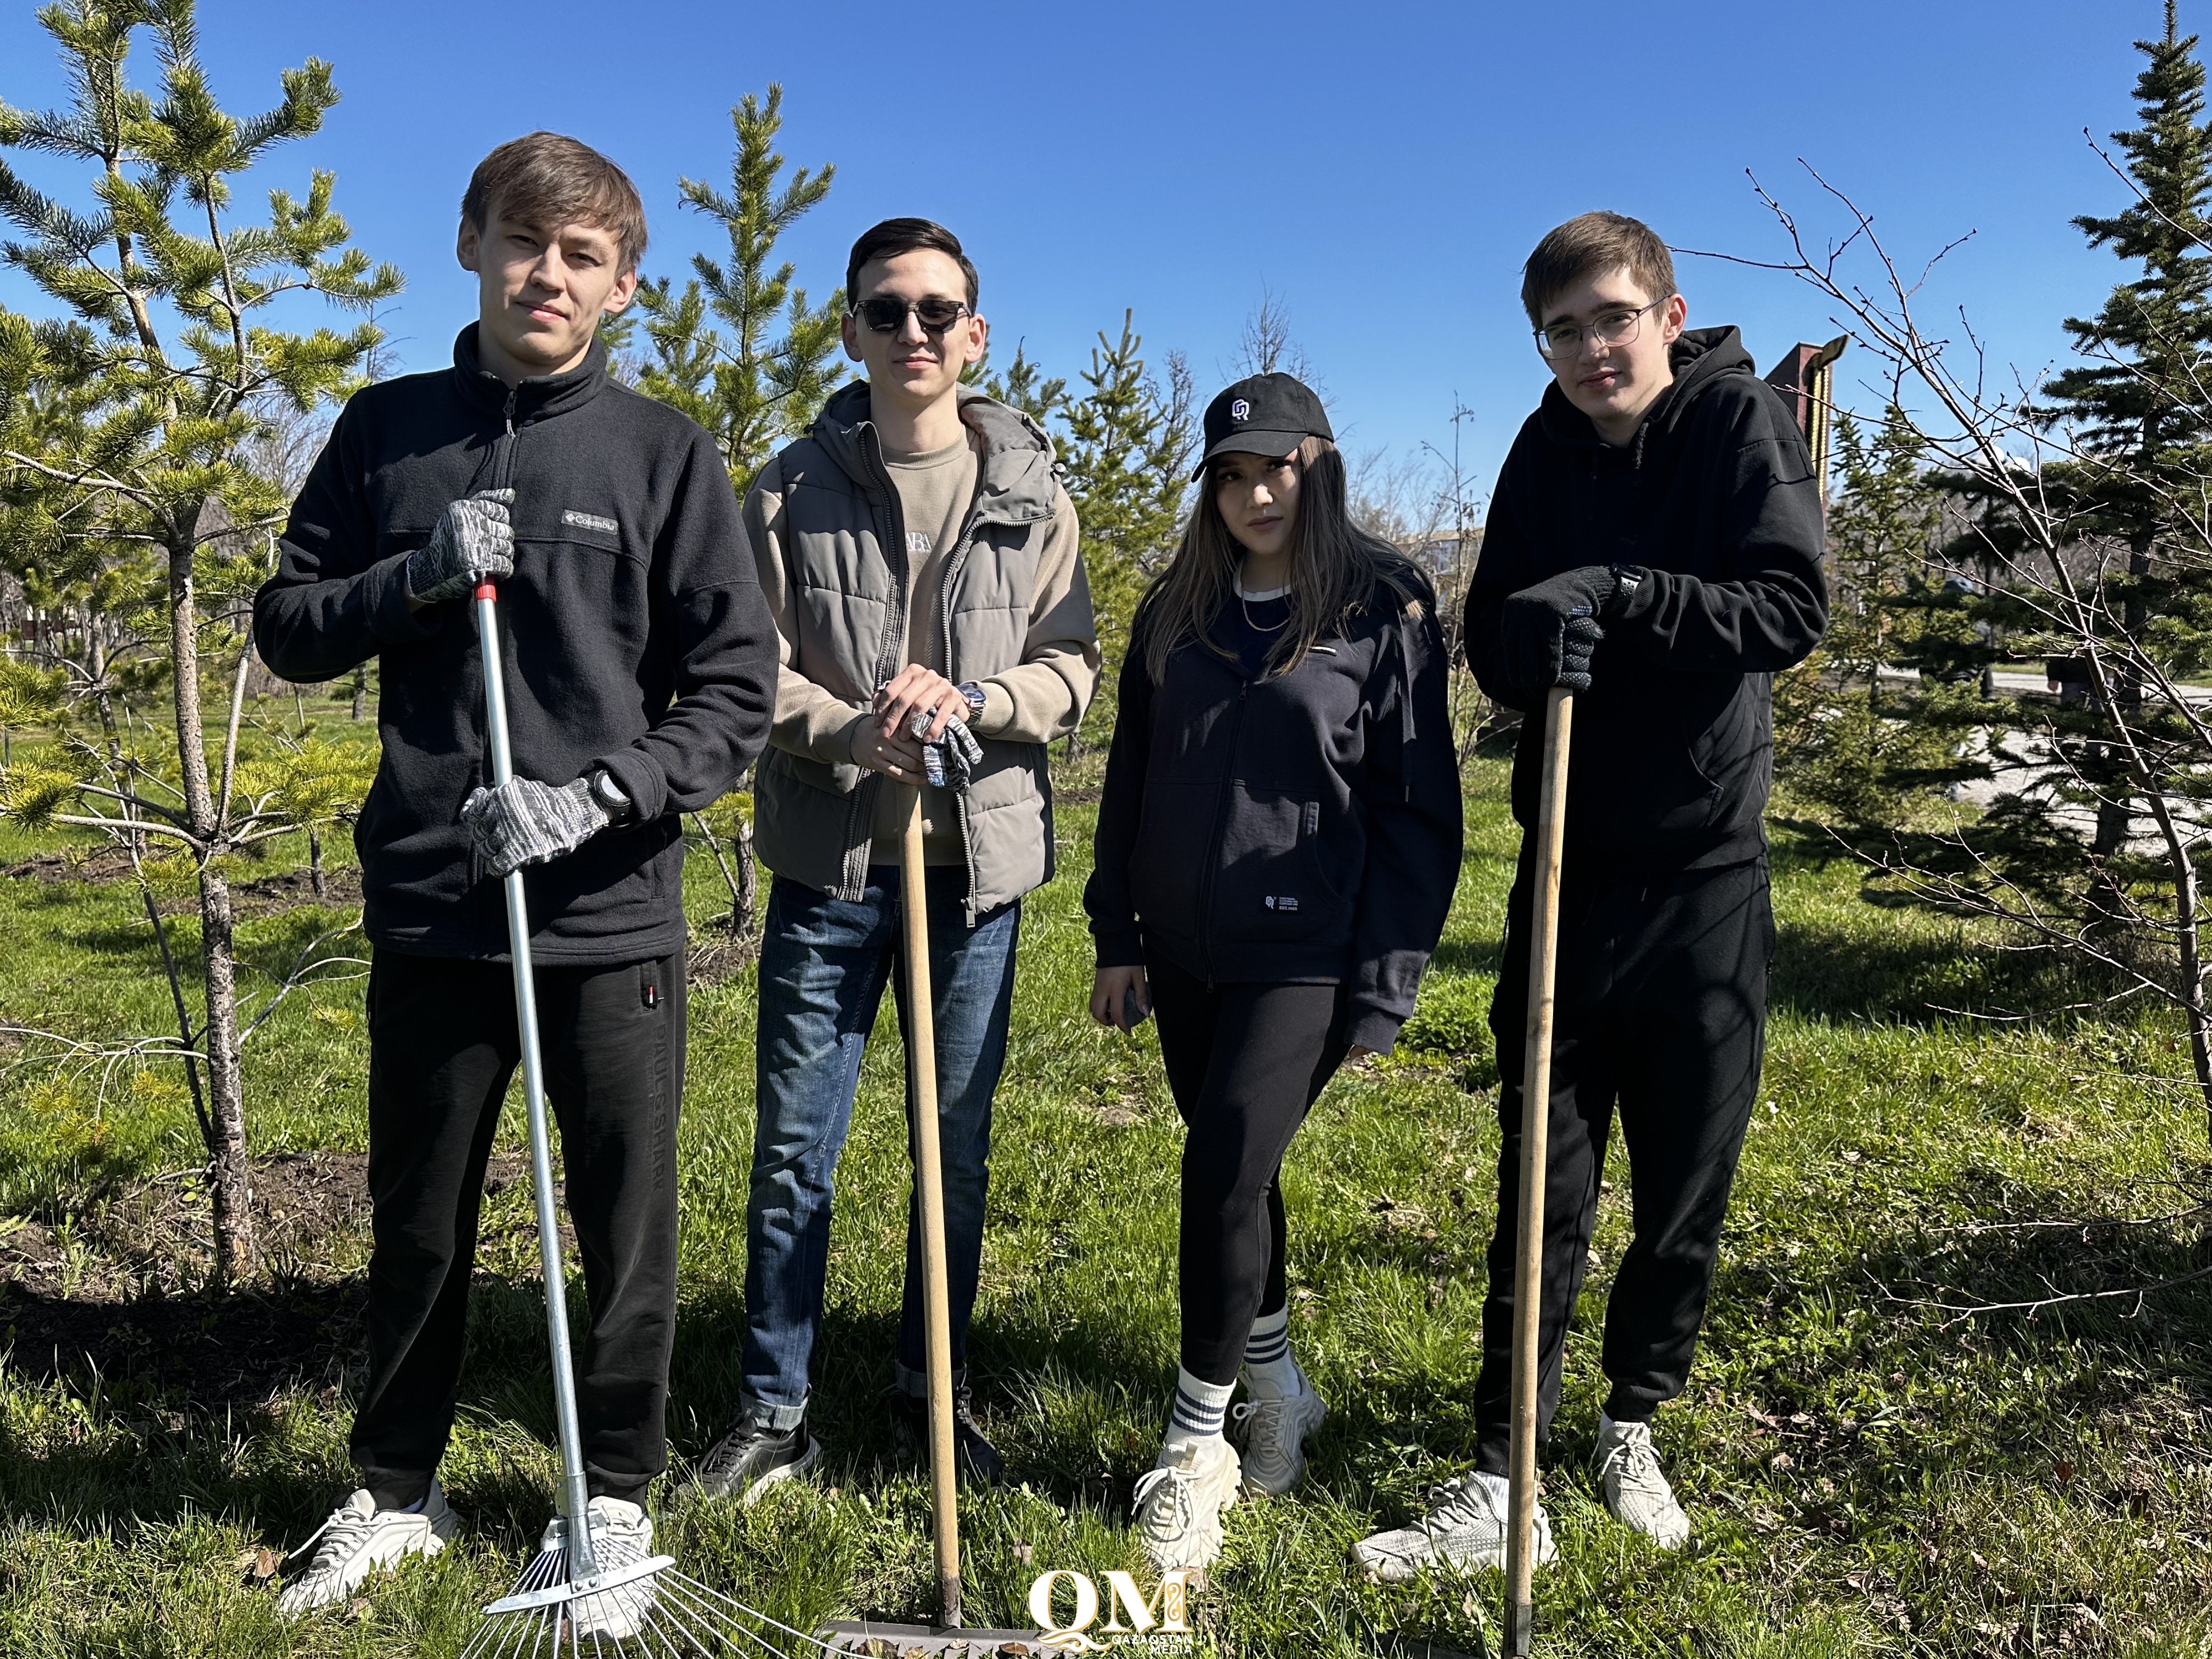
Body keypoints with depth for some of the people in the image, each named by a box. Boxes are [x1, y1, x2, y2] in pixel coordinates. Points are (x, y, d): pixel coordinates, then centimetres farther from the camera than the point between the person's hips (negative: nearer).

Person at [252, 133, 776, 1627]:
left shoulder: (663, 451, -1)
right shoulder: (387, 430, 7)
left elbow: (737, 695, -4)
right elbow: (286, 627, 9)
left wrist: (594, 797, -17)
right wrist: (419, 576, -9)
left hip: (614, 917, -2)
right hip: (427, 913, 2)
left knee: (628, 1228, 9)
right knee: (418, 1227, 16)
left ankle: (618, 1497, 30)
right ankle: (397, 1493, 37)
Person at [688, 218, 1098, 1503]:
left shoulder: (1033, 492, 6)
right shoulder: (792, 492, 3)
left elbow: (1073, 667, 3)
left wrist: (971, 699, -16)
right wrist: (848, 733, -18)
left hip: (979, 863, 1)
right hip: (828, 865, -1)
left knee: (960, 1146, 12)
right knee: (794, 1152, 4)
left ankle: (938, 1386, 31)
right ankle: (776, 1410, 21)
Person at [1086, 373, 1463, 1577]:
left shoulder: (1383, 610, -4)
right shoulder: (1176, 612, 10)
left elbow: (1419, 808, -5)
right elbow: (1131, 779, 14)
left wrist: (1387, 980, -9)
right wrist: (1118, 937, 10)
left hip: (1303, 953, -5)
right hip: (1185, 948, 5)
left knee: (1226, 1170, -13)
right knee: (1230, 1173, 14)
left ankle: (1194, 1442, 5)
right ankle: (1276, 1387, 35)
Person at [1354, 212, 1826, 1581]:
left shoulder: (1742, 422, -3)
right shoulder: (1548, 453, 8)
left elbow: (1791, 608, -15)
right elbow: (1491, 643, 2)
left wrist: (1617, 595, -22)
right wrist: (1535, 632, -19)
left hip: (1706, 876, -2)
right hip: (1569, 867, 2)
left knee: (1687, 1190, 10)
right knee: (1542, 1192, 4)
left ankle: (1635, 1425, 33)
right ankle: (1503, 1484, 12)